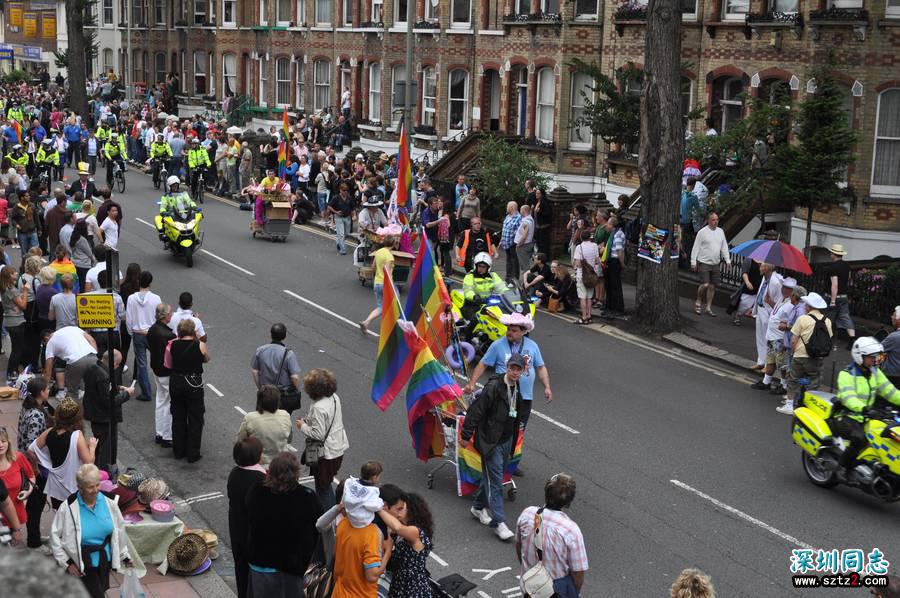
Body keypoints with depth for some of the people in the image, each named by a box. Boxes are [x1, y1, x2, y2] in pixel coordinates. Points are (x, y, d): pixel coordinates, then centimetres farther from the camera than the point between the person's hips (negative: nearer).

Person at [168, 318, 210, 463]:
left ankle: (178, 451, 27)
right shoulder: (200, 345, -13)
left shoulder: (172, 345, -6)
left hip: (175, 384, 3)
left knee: (178, 418, 18)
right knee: (195, 420, 9)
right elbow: (206, 359, 4)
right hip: (194, 384, -3)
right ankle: (193, 454, 12)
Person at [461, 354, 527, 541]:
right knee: (495, 481, -5)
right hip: (491, 441, -8)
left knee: (492, 476, 19)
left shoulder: (517, 389, 5)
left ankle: (478, 507, 37)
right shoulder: (493, 387, -21)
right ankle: (499, 523, -2)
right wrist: (466, 435, -16)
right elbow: (476, 410, -19)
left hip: (506, 440, 8)